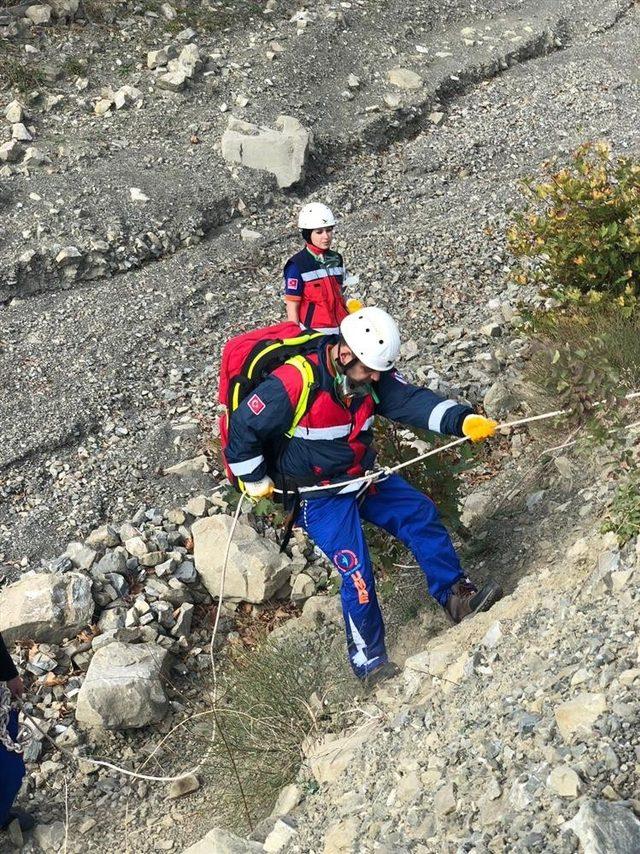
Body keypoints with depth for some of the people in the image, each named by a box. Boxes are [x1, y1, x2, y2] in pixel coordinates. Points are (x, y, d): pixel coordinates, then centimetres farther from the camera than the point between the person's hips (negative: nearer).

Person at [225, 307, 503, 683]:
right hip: (319, 494, -7)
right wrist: (256, 481, -10)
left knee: (422, 514, 1)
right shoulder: (294, 382, -28)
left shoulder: (371, 373, -7)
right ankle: (367, 656, 8)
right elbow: (243, 427, -21)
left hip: (364, 476, 7)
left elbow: (411, 400, -14)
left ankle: (456, 596, 14)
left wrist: (463, 421, -29)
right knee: (357, 571, -10)